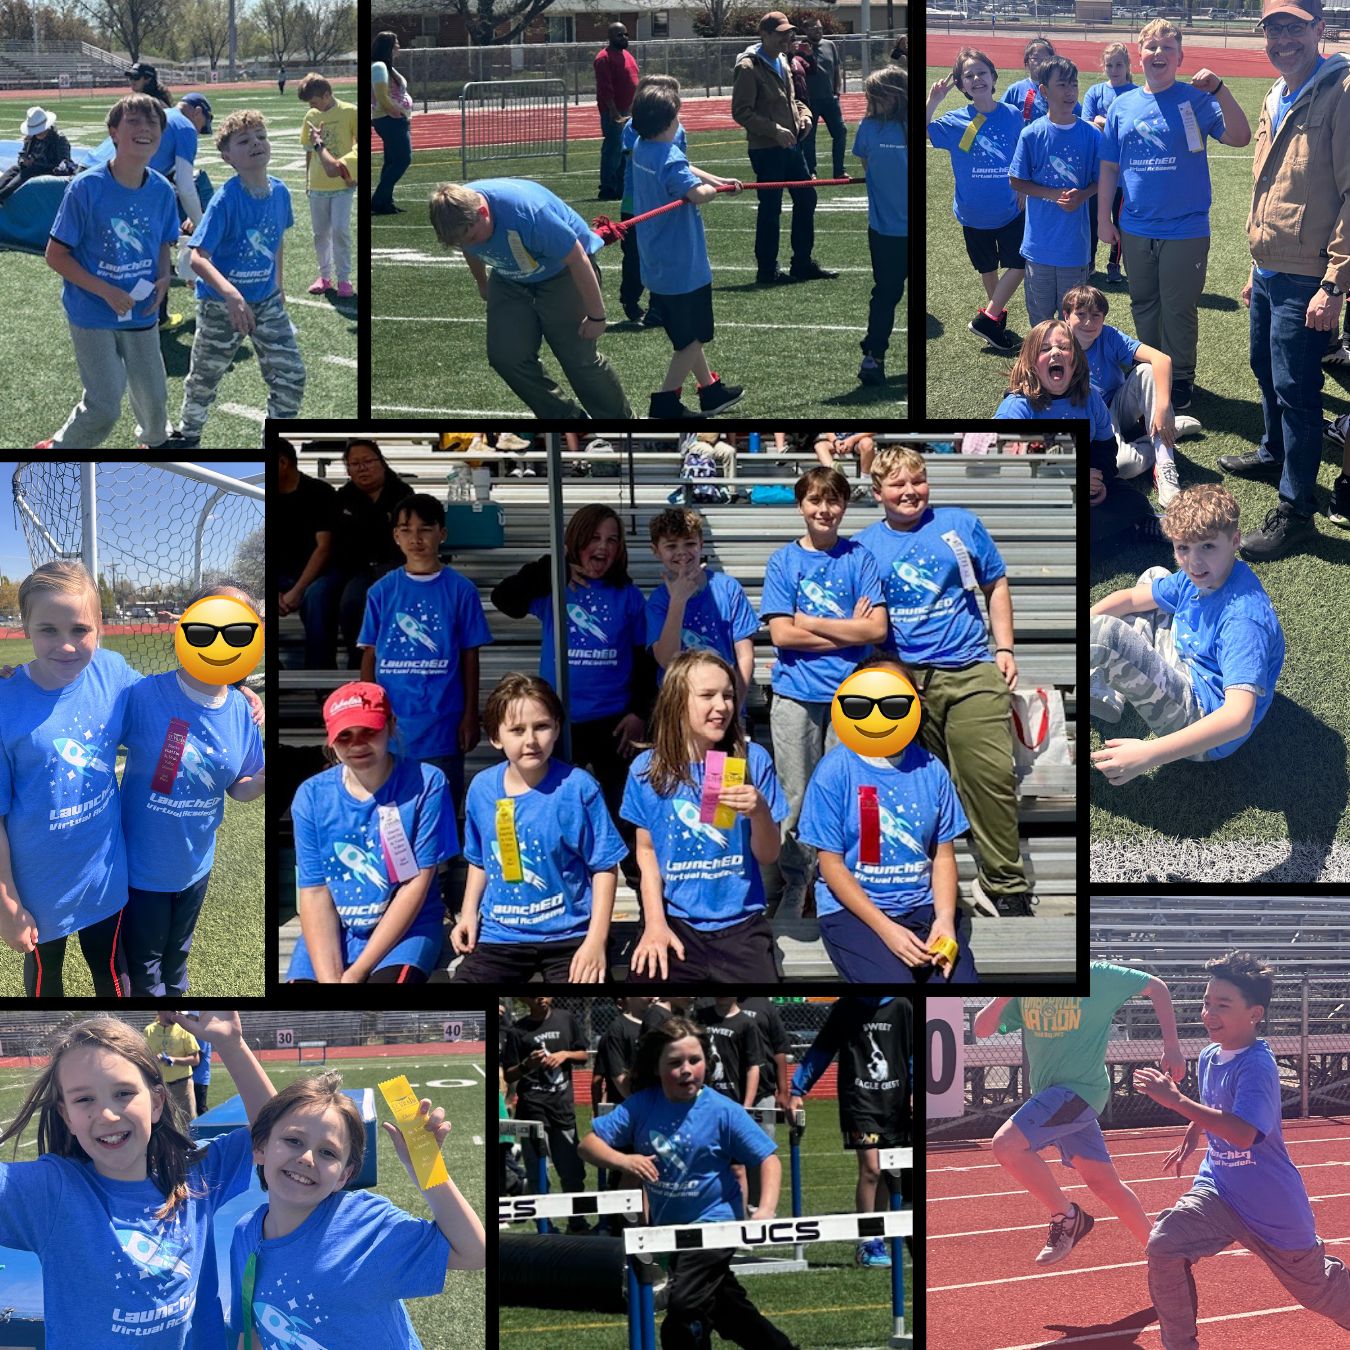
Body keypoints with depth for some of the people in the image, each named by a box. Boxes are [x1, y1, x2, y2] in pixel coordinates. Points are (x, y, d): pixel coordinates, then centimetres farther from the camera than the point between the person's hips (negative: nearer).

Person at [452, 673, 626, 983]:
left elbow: (604, 867, -6)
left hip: (568, 934, -3)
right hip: (499, 934, 3)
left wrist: (596, 940, -12)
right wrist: (468, 914, 5)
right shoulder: (482, 788, 0)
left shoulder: (578, 787, -11)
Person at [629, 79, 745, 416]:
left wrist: (718, 180, 12)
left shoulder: (642, 148, 4)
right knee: (693, 338, 4)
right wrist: (712, 187, -16)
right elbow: (697, 193, -38)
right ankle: (665, 401, 1)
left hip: (657, 266, 9)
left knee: (688, 335, 21)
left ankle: (710, 390, 33)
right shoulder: (669, 158, -24)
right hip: (683, 266, -9)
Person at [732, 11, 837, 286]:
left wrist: (804, 114, 4)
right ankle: (767, 269, 9)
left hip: (790, 145, 9)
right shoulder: (749, 67, -13)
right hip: (766, 150, -9)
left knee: (806, 199, 12)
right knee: (770, 208, -2)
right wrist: (775, 130, -24)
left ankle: (803, 263, 22)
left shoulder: (782, 62, 13)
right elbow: (742, 112, -18)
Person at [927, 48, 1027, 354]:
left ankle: (989, 320, 8)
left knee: (1019, 265, -5)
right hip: (974, 212, -1)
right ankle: (993, 316, 27)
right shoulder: (956, 122, -7)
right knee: (988, 269, 13)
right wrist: (933, 102, -27)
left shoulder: (1012, 115, -4)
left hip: (1011, 210, 1)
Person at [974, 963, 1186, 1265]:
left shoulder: (1095, 976, -8)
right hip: (1049, 1094, 7)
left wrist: (1172, 1046, -4)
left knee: (1007, 1144, -23)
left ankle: (1066, 1216, -6)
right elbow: (982, 1029, 4)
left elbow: (1156, 987, 1)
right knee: (1105, 1183, 10)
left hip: (1079, 1089, -7)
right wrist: (1005, 995, -15)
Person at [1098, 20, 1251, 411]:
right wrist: (1103, 218, 7)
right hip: (1136, 229, 4)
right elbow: (1109, 167, 8)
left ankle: (1180, 377, 21)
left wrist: (1220, 90, -30)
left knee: (1179, 310, 5)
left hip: (1186, 229, -4)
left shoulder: (1196, 100, -7)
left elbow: (1239, 137, -19)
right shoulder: (1123, 106, 3)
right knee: (1144, 305, 16)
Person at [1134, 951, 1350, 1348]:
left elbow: (1243, 1133, -39)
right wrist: (1190, 1137, 28)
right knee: (1163, 1244, -18)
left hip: (1272, 1206, -6)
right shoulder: (1209, 1057, 0)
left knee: (1315, 1286, 13)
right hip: (1219, 1188, 6)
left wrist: (1176, 1101, -39)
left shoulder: (1257, 1066, -25)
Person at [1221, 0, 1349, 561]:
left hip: (1305, 278, -9)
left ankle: (1296, 511, 2)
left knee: (1295, 389, -5)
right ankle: (1274, 454, 45)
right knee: (1267, 369, 24)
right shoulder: (1276, 99, 12)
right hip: (1269, 272, 9)